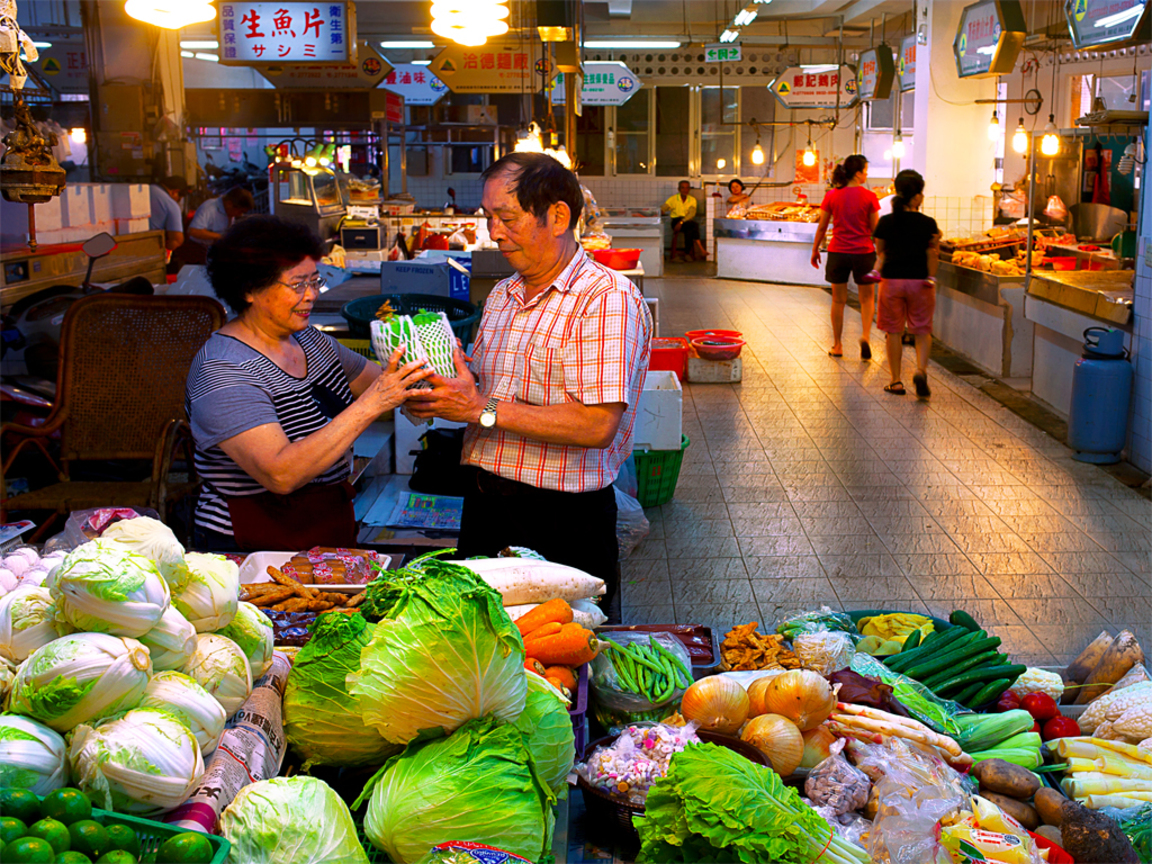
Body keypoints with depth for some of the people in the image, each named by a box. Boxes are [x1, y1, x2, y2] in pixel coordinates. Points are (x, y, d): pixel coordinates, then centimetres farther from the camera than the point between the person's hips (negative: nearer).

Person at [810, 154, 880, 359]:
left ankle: (837, 346, 17)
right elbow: (875, 229, -4)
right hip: (863, 252, -2)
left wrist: (815, 250, 14)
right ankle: (866, 336, -8)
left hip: (838, 252, 2)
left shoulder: (832, 196, -3)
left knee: (838, 301, 11)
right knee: (867, 298, 13)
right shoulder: (869, 197, -8)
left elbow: (822, 227, 2)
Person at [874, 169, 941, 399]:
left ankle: (896, 381, 13)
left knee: (894, 332, 10)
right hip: (920, 281, -1)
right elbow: (932, 255, -4)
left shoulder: (886, 222, -5)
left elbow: (880, 251, 6)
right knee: (922, 330, 11)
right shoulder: (928, 224, -8)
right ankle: (921, 369, -11)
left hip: (892, 280, 1)